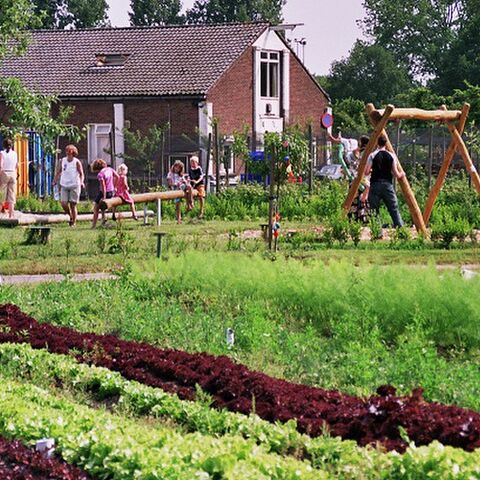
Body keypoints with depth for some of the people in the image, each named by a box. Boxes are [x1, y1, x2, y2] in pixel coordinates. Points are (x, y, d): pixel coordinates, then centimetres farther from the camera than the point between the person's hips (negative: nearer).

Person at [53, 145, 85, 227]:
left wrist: (81, 182, -19)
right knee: (63, 204, -8)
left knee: (73, 205, -1)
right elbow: (58, 172, 14)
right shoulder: (63, 161, 6)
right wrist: (55, 181, 3)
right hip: (64, 186, 3)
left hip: (74, 186, -3)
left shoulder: (76, 162, -4)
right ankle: (70, 216, 19)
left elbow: (81, 174, -2)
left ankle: (74, 222, 10)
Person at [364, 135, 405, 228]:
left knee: (374, 210, 4)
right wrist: (402, 174, 22)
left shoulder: (372, 155, -3)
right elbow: (396, 174, 0)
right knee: (394, 209, 4)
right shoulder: (391, 156, 2)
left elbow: (366, 172, -5)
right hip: (388, 185, 1)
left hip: (375, 185, -1)